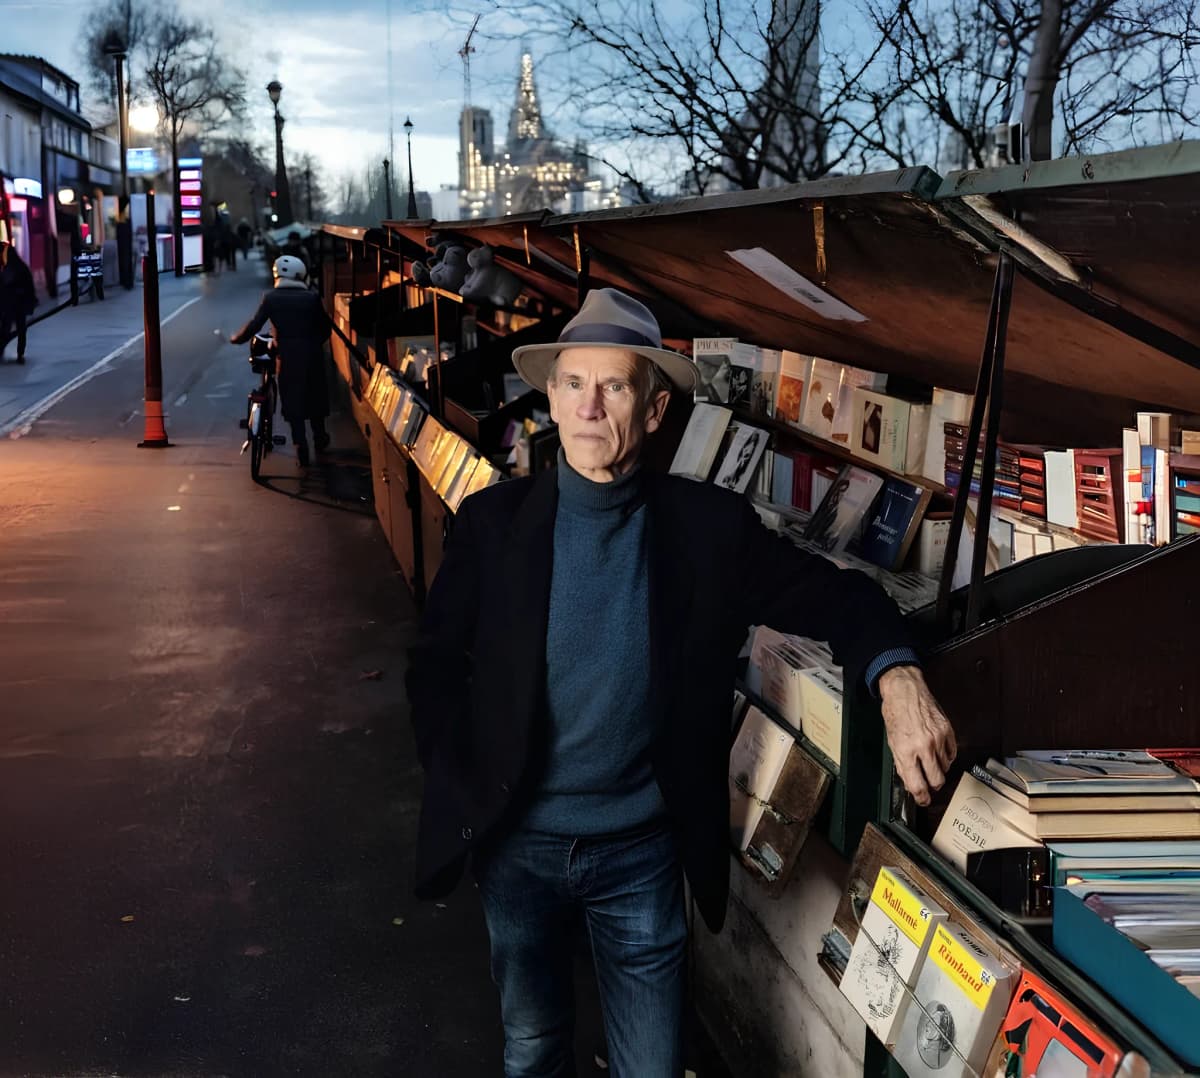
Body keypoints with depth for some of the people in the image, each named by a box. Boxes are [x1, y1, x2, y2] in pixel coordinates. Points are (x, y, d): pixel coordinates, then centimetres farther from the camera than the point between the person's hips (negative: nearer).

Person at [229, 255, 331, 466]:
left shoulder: (271, 298, -5)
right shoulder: (312, 297, -1)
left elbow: (254, 326, -7)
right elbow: (324, 328, 3)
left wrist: (236, 339, 8)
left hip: (287, 357, -1)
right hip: (312, 356, 1)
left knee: (292, 402, 5)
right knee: (314, 397, 19)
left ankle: (301, 450, -1)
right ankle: (319, 439, 32)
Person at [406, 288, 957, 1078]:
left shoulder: (709, 527, -10)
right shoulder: (494, 522, -9)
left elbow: (839, 597, -7)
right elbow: (436, 665, -1)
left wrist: (899, 680, -26)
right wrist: (464, 792, -9)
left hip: (643, 853, 0)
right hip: (516, 846, 1)